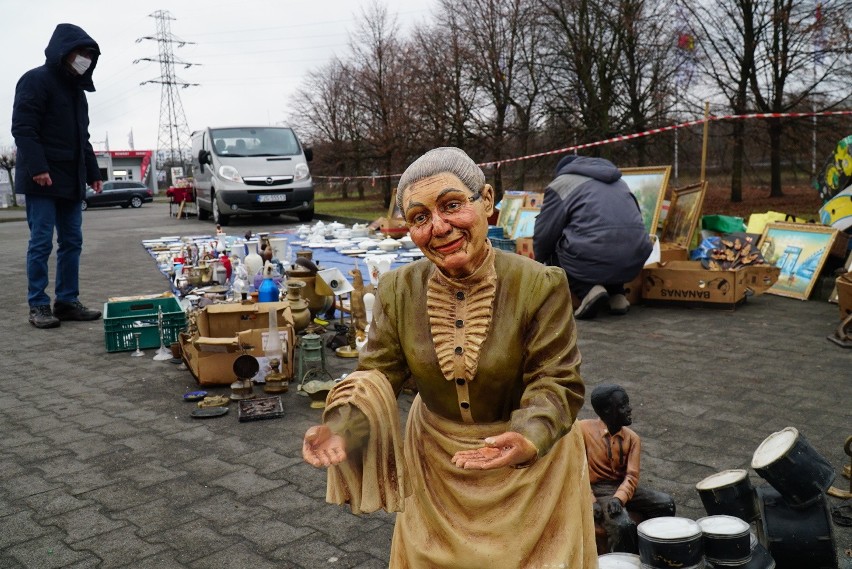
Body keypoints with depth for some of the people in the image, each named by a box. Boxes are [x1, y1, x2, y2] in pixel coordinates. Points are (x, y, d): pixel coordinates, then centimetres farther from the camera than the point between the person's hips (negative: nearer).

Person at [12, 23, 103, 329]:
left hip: (71, 181, 8)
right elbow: (23, 128, -14)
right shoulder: (35, 80, -6)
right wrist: (37, 167, -23)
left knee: (72, 242, 7)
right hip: (43, 180, -8)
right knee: (41, 243, -5)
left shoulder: (77, 89, 20)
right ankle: (38, 305, 1)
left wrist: (93, 172, 20)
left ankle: (67, 301, 14)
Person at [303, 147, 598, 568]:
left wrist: (528, 439, -38)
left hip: (527, 467, -2)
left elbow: (556, 382, -19)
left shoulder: (539, 286, -21)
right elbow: (378, 371, -6)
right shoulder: (398, 290, -11)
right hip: (436, 463, 3)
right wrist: (342, 425, -26)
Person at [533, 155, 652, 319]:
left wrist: (541, 260, 29)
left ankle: (588, 290, -5)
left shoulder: (561, 183, 12)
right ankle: (617, 294, 15)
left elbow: (544, 234, 8)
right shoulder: (618, 181, 31)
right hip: (634, 261, 6)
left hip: (593, 260, -6)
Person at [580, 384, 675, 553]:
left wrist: (618, 498, -26)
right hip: (597, 489, -5)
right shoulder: (584, 429, -12)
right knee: (622, 525, -30)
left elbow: (632, 475, -8)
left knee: (665, 503, -11)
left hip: (623, 486, 5)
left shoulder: (632, 437, -1)